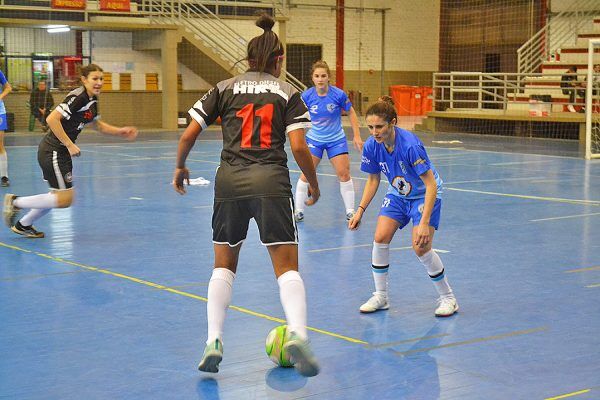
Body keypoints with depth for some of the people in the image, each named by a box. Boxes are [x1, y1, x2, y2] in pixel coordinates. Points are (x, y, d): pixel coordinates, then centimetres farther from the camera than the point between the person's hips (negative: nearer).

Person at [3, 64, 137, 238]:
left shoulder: (92, 100, 8)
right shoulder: (77, 98, -21)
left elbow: (98, 125, 23)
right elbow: (52, 119, -28)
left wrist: (120, 131, 9)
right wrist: (70, 145, -25)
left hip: (61, 152, 10)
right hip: (52, 151, -10)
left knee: (60, 196, 18)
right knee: (64, 199, -7)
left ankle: (23, 225, 32)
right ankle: (15, 202, 5)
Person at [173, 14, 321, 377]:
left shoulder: (224, 89, 12)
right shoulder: (288, 93, 7)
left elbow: (189, 135, 6)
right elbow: (299, 147, -2)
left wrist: (180, 168, 22)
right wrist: (313, 184, 12)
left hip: (230, 181, 2)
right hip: (272, 183, -2)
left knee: (224, 265, 17)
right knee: (287, 267, 1)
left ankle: (214, 342, 6)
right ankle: (298, 335, -23)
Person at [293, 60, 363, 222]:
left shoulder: (338, 94, -18)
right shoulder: (306, 96, -15)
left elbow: (351, 113, -4)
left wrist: (357, 136, -5)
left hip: (336, 140, -1)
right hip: (314, 139, 1)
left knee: (344, 173, -3)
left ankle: (350, 211, 10)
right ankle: (298, 210, 8)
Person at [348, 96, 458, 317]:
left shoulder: (410, 145, -34)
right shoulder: (371, 146, -16)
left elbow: (431, 185, -32)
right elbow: (373, 179, 2)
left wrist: (424, 222, -37)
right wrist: (360, 210, -4)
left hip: (425, 194, -5)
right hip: (397, 194, 6)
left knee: (421, 247, -17)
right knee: (380, 239, -10)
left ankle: (448, 297, 3)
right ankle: (381, 297, 6)